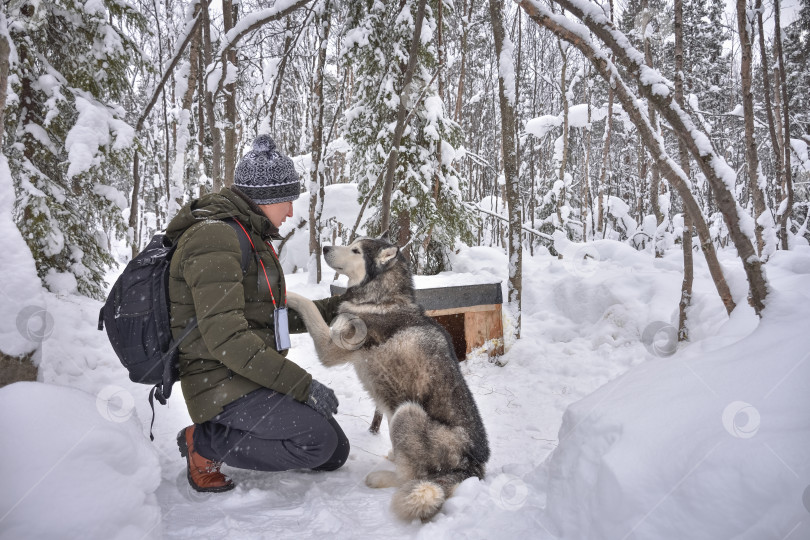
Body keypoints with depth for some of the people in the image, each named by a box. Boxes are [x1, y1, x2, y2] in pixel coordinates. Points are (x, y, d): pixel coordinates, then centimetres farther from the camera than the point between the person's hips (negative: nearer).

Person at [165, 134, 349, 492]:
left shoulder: (251, 236, 15)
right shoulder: (213, 238, -18)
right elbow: (226, 337, -26)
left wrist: (333, 308, 10)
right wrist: (301, 384, -25)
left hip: (255, 376, 9)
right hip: (223, 384, -9)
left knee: (335, 454, 7)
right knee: (317, 438, -24)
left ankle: (232, 431, 16)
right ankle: (205, 443, -4)